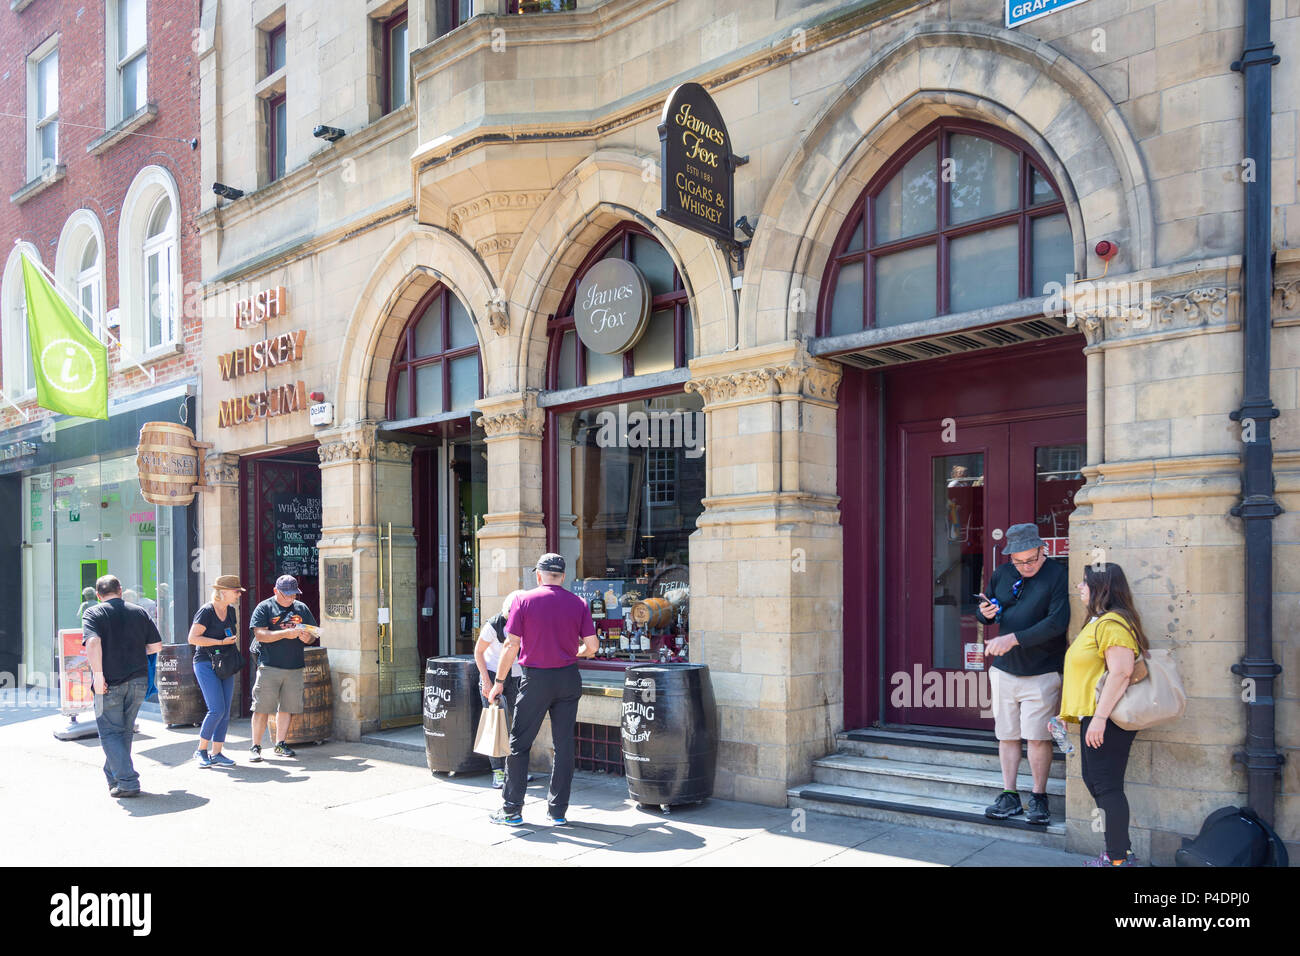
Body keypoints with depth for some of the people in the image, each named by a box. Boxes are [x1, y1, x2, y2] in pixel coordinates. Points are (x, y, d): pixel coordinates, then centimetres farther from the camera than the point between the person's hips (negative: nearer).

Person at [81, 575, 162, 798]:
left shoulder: (93, 613, -2)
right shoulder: (139, 612, 9)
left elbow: (93, 643, -21)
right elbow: (156, 646, 6)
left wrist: (98, 675, -18)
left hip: (110, 683, -4)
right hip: (138, 681, 4)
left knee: (111, 733, 2)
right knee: (125, 731, 18)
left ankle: (128, 782, -7)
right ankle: (114, 776, 31)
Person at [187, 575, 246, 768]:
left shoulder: (231, 610, 12)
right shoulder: (206, 611, -11)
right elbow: (193, 638, -16)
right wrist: (221, 642, -17)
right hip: (206, 663, -7)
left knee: (225, 712, 4)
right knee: (217, 710, -12)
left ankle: (216, 754, 11)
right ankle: (201, 751, 5)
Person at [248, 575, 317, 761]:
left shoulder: (302, 608, 15)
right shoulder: (264, 608, 1)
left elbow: (313, 633, 17)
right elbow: (260, 634, -10)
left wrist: (308, 637, -6)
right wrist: (286, 634, -19)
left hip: (295, 668, 4)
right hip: (269, 667, -4)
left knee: (288, 707, 8)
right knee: (262, 707, -4)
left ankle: (280, 744, 20)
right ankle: (256, 747, 6)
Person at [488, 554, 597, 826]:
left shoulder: (524, 601, -4)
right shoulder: (578, 603, 2)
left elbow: (511, 645, -8)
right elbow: (591, 647, -2)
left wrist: (499, 682, 0)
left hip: (536, 679, -2)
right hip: (569, 679, 2)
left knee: (519, 744, 9)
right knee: (564, 744, 9)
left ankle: (512, 810, 14)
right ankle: (558, 811, 15)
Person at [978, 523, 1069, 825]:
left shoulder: (1057, 576, -10)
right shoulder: (1001, 575, 8)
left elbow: (1057, 622, -19)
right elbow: (988, 610, 20)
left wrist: (1013, 638, -23)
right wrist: (986, 613, -5)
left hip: (1041, 673, -5)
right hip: (1003, 670, 5)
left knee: (1038, 738, -2)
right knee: (1006, 735, 8)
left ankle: (1039, 798, 13)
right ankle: (1009, 797, 17)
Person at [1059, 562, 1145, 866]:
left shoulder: (1112, 623, -16)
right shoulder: (1097, 622, 18)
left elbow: (1121, 673, -24)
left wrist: (1100, 717, -26)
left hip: (1107, 719, -11)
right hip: (1094, 717, 11)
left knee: (1107, 785, -5)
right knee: (1094, 781, 15)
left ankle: (1119, 858, 4)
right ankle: (1119, 852, 23)